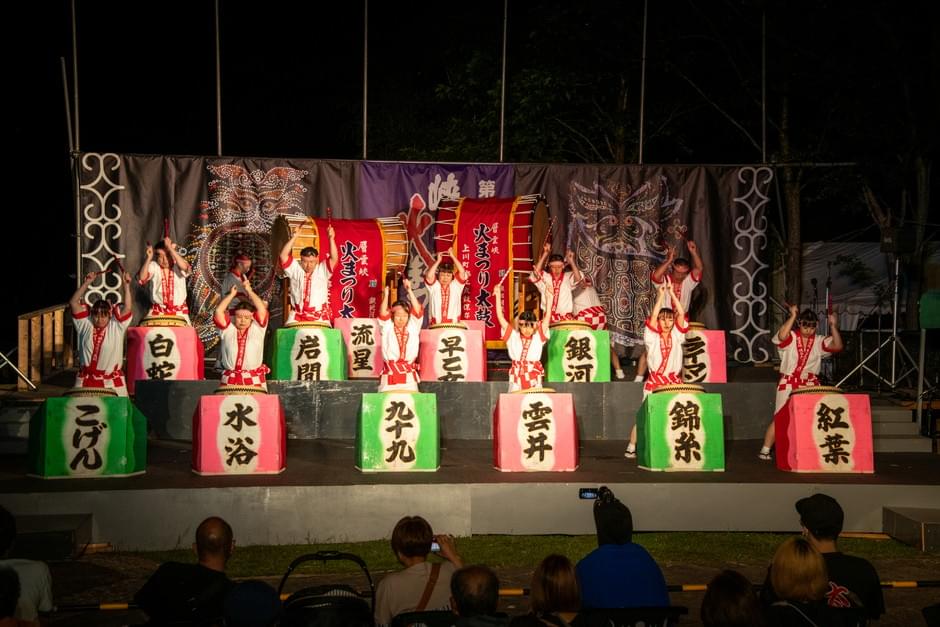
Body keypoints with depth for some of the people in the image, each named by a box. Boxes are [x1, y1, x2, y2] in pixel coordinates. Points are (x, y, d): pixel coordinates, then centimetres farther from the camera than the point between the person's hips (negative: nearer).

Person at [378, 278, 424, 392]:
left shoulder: (413, 327, 9)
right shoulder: (387, 328, 8)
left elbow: (418, 311, -2)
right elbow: (383, 315, -7)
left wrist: (409, 291, -9)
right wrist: (386, 296, -18)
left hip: (408, 374, 1)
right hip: (390, 373, -1)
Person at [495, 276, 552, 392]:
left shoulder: (538, 337, 3)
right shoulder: (513, 337, 2)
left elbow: (546, 317, -4)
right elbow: (500, 317, -3)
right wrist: (498, 295, -8)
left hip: (535, 378, 0)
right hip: (516, 378, 0)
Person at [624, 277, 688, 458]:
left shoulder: (676, 336, 5)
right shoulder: (652, 337, 0)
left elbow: (681, 314, -5)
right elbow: (653, 316, -15)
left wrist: (672, 293, -8)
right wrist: (661, 295, -15)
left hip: (675, 381, 2)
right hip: (655, 381, -2)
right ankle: (631, 447, 7)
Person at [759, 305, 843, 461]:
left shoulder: (819, 342, 7)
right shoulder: (791, 338, -3)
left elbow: (838, 346, -5)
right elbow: (782, 336, -26)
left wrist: (833, 326, -14)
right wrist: (792, 316, -24)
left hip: (810, 386, 3)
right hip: (789, 385, -3)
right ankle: (765, 450, 1)